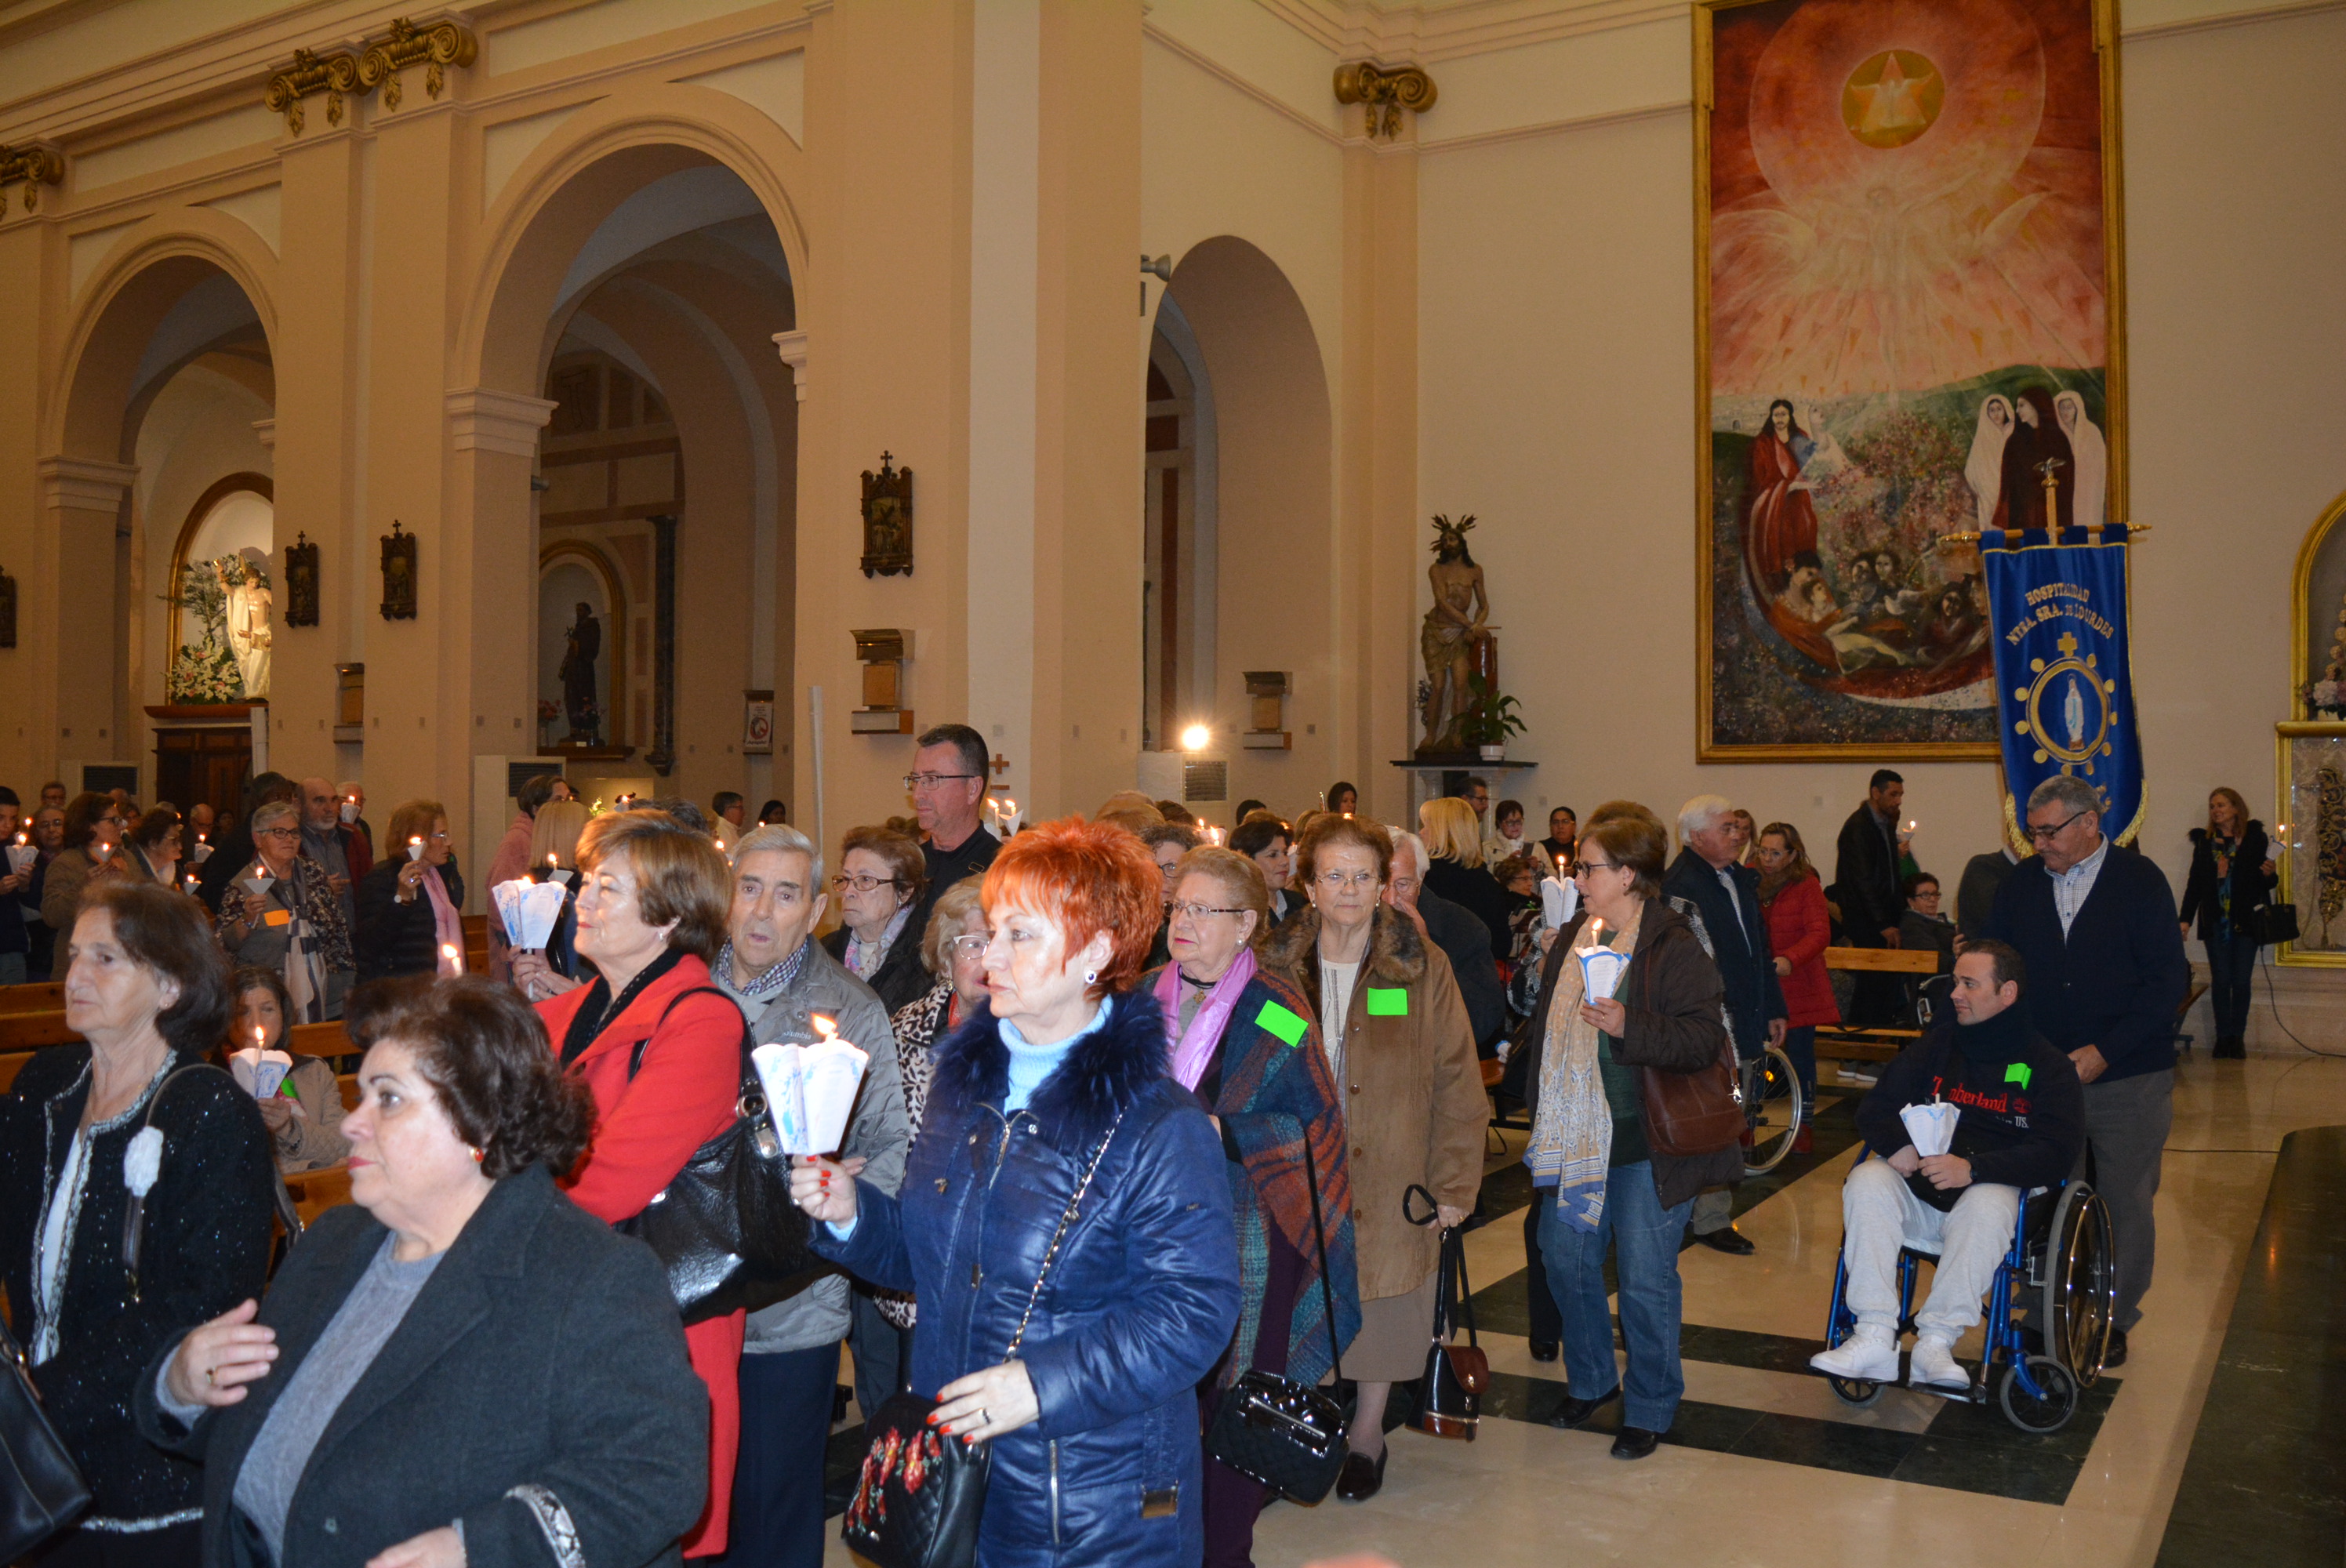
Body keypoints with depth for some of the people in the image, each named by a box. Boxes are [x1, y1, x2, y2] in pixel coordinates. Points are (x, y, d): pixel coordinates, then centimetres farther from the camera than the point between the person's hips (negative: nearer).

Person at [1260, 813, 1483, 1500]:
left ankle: (1367, 1434, 32)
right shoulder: (1275, 966, 0)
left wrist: (1454, 1181, -5)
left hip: (1390, 1178, -1)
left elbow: (1456, 1079, -3)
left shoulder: (1421, 967, -5)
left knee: (1383, 1299, 11)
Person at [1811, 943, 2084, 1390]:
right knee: (1866, 1181, -27)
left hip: (1993, 1187, -3)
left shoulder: (2047, 1065, 5)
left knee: (1987, 1206, -37)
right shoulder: (1936, 1045, 17)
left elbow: (2057, 1151, -8)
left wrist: (1974, 1167, -22)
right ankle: (1875, 1338, -34)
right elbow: (1875, 1108, 14)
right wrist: (1897, 1146, -11)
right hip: (1917, 1185, 3)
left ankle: (1936, 1341, -35)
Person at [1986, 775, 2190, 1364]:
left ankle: (2113, 1318, 22)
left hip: (2127, 1080, -3)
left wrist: (2104, 1050, -16)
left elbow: (2168, 982, -9)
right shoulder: (2020, 884, 5)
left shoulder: (2140, 881, -5)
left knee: (2124, 1203, 6)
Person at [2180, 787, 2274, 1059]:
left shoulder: (2255, 838, 2)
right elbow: (2195, 881, 8)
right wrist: (2186, 919, 3)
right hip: (2215, 921, 2)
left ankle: (2238, 1037, 9)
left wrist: (2268, 874, -18)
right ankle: (2223, 1037, 7)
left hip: (2246, 920, -2)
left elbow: (2265, 881, 6)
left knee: (2241, 980, 0)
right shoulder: (2204, 840, 8)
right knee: (2220, 980, 0)